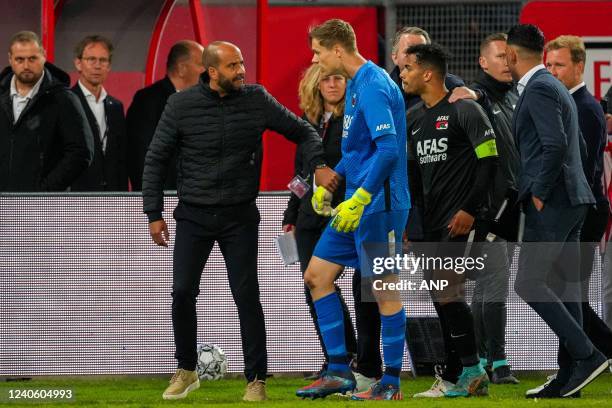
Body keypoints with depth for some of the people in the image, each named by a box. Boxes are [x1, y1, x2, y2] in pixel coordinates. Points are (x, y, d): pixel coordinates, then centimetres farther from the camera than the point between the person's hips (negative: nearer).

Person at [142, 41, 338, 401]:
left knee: (247, 296, -5)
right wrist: (154, 214, -2)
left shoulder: (256, 99, -4)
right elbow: (157, 159, 1)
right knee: (183, 292, -2)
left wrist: (319, 165, -13)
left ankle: (256, 379, 3)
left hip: (240, 216, 0)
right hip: (194, 216, 0)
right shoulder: (181, 105, -6)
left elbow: (302, 130, 5)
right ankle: (187, 371, 17)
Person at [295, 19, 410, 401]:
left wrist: (358, 200, -27)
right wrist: (330, 183, 19)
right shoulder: (355, 85, 15)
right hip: (357, 203, 11)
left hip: (378, 204, -10)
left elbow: (388, 148, -25)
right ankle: (339, 372, 12)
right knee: (317, 276, 10)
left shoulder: (373, 86, -17)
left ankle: (391, 383, 3)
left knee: (385, 290, -3)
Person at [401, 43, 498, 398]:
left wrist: (470, 209, -18)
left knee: (447, 293, -14)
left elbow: (489, 160, -13)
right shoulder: (414, 118, 15)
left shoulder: (464, 110, -9)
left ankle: (472, 370, -6)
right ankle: (456, 381, 12)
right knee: (442, 301, 7)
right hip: (432, 222, 8)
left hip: (461, 219, -8)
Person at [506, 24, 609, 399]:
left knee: (529, 283, -10)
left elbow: (555, 145, -24)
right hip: (570, 201, 10)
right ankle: (570, 377, 8)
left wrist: (539, 194, -16)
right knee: (564, 284, 8)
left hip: (552, 202, -10)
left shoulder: (539, 90, -13)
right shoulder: (554, 87, 19)